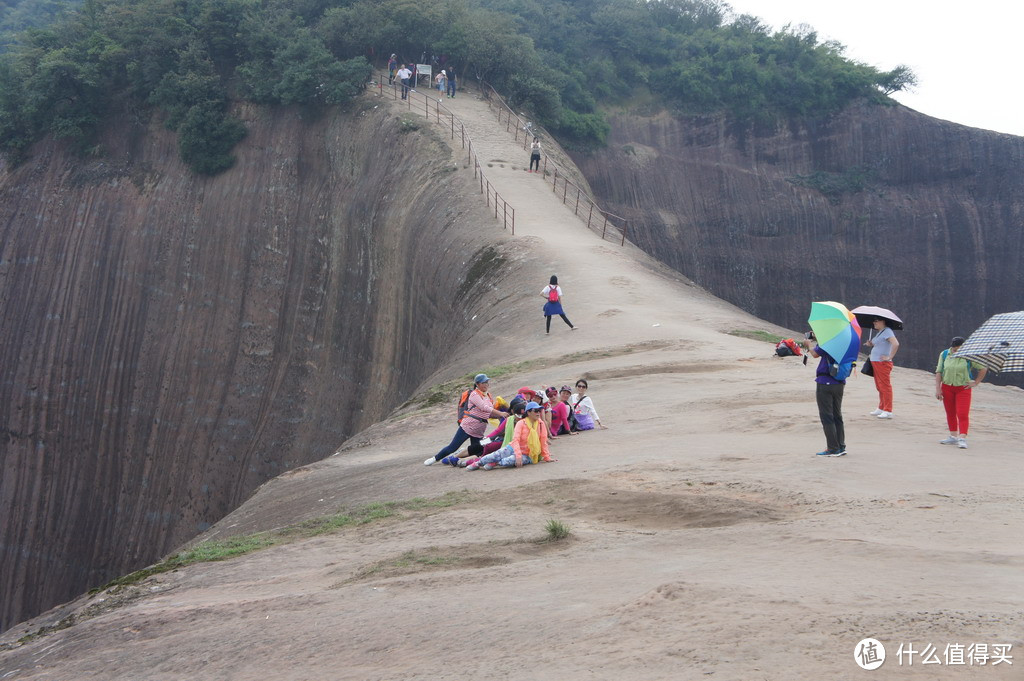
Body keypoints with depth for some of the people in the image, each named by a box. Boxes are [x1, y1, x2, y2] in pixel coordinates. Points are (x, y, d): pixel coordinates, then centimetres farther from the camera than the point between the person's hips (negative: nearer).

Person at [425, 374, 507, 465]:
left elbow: (490, 413, 13)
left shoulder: (488, 396, 14)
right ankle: (435, 458, 16)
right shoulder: (474, 394, -9)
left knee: (476, 452, -1)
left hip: (479, 431, 7)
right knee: (453, 447, -3)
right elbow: (484, 408, -23)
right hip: (467, 426, -7)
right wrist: (500, 413, -26)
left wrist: (500, 416, -5)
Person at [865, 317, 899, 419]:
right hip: (875, 363, 10)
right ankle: (881, 408, 26)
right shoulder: (879, 333, 16)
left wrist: (890, 357, -23)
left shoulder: (887, 331, -14)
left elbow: (896, 344, -27)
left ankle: (888, 411, -6)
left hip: (883, 363, -10)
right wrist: (871, 344, 9)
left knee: (885, 386, -7)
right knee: (879, 387, 17)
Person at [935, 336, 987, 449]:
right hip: (947, 388, 3)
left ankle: (962, 439, -13)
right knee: (950, 413, 10)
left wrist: (976, 382, -3)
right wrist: (938, 389, -3)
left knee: (963, 414, -11)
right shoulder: (944, 354, 0)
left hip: (963, 388, -3)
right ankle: (953, 437, 20)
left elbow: (984, 369, 0)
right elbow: (939, 372, 2)